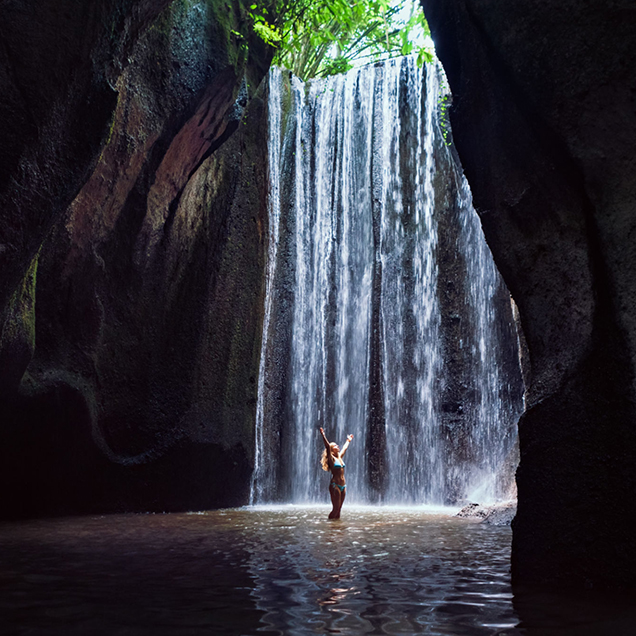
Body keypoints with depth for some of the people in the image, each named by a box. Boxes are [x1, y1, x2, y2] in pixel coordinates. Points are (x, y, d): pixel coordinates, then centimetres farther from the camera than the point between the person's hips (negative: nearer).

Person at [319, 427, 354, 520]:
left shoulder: (340, 457, 15)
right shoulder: (331, 459, -4)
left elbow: (344, 448, 32)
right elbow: (327, 446, -16)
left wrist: (348, 440, 46)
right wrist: (323, 435, -25)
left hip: (343, 486, 7)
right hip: (335, 486, -7)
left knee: (339, 509, 7)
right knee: (336, 508, -9)